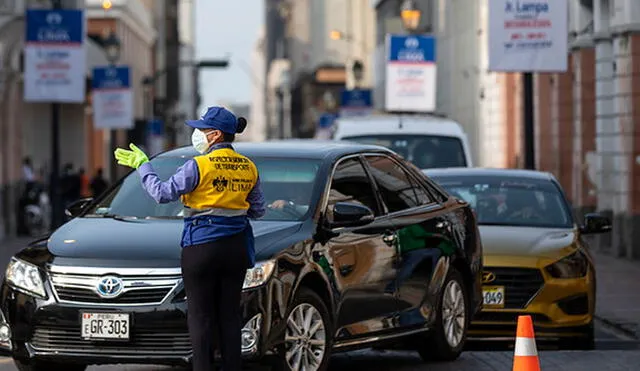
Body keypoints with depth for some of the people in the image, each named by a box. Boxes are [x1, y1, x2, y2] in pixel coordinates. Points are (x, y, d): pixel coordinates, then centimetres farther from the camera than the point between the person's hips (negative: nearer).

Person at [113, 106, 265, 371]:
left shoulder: (199, 166, -12)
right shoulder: (248, 168, 6)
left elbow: (162, 193, -10)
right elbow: (258, 210, 13)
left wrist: (142, 165, 2)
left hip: (202, 247, -6)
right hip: (236, 247, 6)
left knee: (200, 316, 0)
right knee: (229, 314, 9)